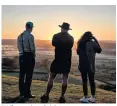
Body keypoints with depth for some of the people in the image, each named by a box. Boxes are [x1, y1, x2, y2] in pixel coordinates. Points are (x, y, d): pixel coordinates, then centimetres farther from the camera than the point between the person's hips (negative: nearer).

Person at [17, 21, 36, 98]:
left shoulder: (20, 36, 9)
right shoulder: (30, 36, -12)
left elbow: (19, 47, 8)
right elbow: (32, 47, -13)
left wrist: (23, 52, 13)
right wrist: (34, 55, 4)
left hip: (22, 56, 7)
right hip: (29, 56, -7)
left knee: (22, 74, 14)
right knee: (29, 75, -2)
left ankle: (22, 92, 24)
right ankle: (27, 93, 1)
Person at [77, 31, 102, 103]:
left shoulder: (80, 43, -2)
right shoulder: (92, 43, -6)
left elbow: (78, 52, 10)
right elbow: (99, 50, 8)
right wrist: (95, 40, 9)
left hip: (83, 65, -1)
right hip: (91, 65, 1)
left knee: (84, 81, 4)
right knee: (92, 81, 12)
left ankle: (85, 98, 6)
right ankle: (93, 98, 17)